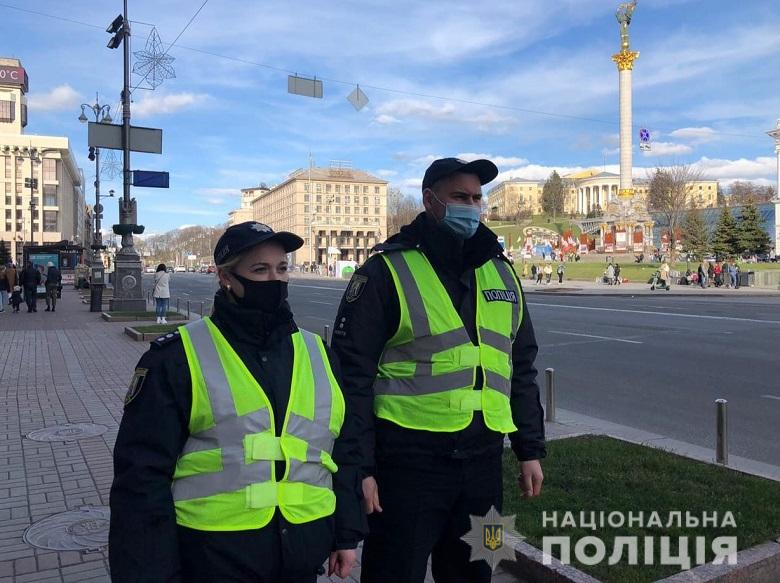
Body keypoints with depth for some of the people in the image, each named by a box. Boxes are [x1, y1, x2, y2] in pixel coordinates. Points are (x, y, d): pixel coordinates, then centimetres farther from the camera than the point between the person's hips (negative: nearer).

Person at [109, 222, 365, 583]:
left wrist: (347, 534, 10)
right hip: (213, 554, -4)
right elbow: (143, 473, -8)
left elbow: (345, 449, 11)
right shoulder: (178, 358, -8)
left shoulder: (316, 352, 6)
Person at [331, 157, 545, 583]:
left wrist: (530, 450, 12)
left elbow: (521, 369, 14)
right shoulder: (387, 272, -8)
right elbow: (353, 374, -10)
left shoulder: (501, 273, 9)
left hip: (483, 459, 6)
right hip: (409, 459, -5)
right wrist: (358, 466, -11)